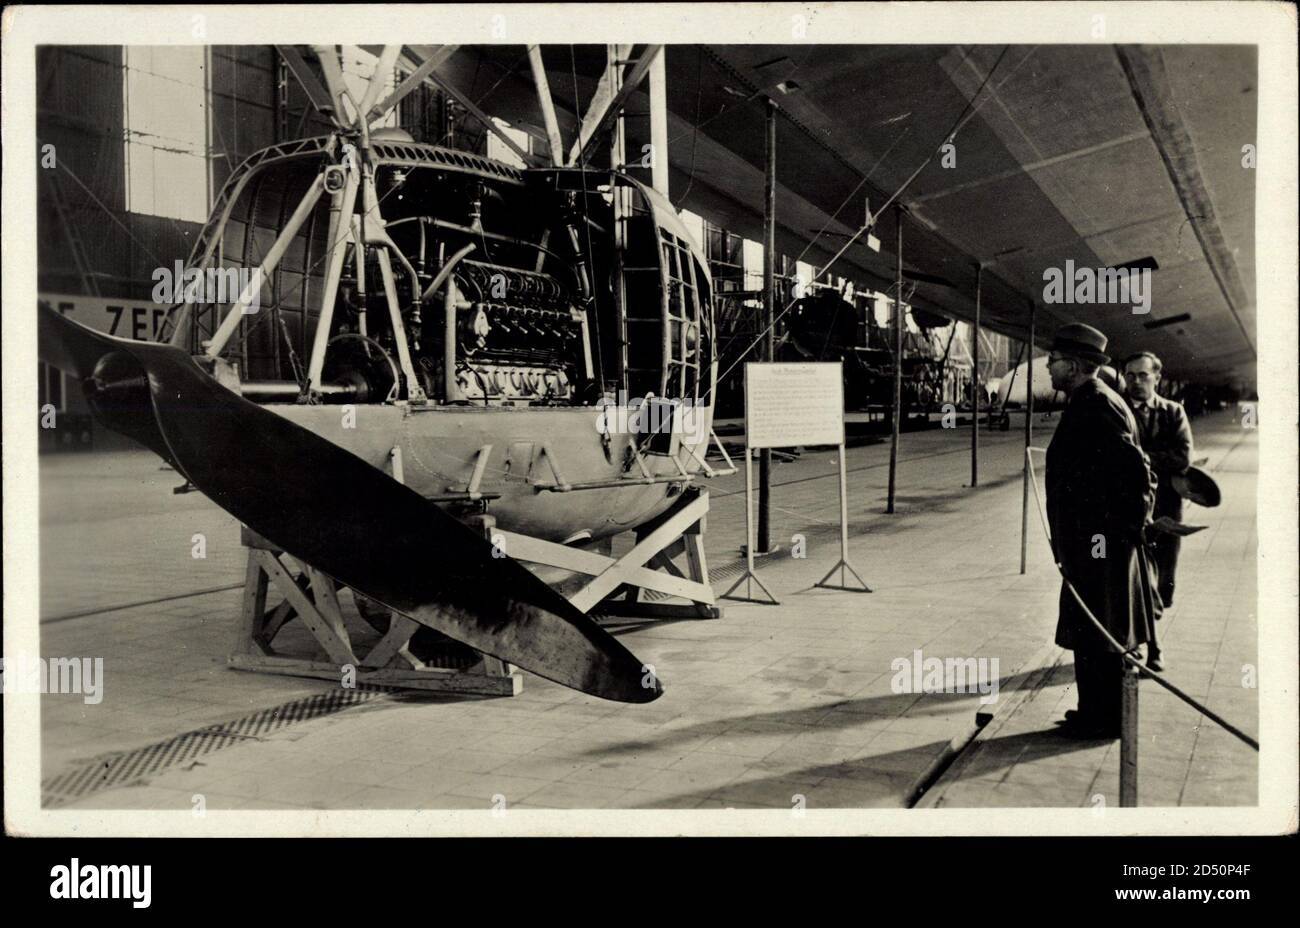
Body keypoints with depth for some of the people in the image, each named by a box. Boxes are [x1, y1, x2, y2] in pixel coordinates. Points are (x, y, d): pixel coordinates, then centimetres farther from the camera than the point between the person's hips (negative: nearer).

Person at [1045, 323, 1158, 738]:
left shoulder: (1097, 406, -18)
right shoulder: (1085, 403, 14)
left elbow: (1135, 472, -23)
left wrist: (1125, 529, -18)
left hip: (1100, 544, -10)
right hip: (1088, 541, 10)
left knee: (1097, 633, 0)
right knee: (1092, 632, 17)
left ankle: (1103, 719, 10)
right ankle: (1096, 712, 28)